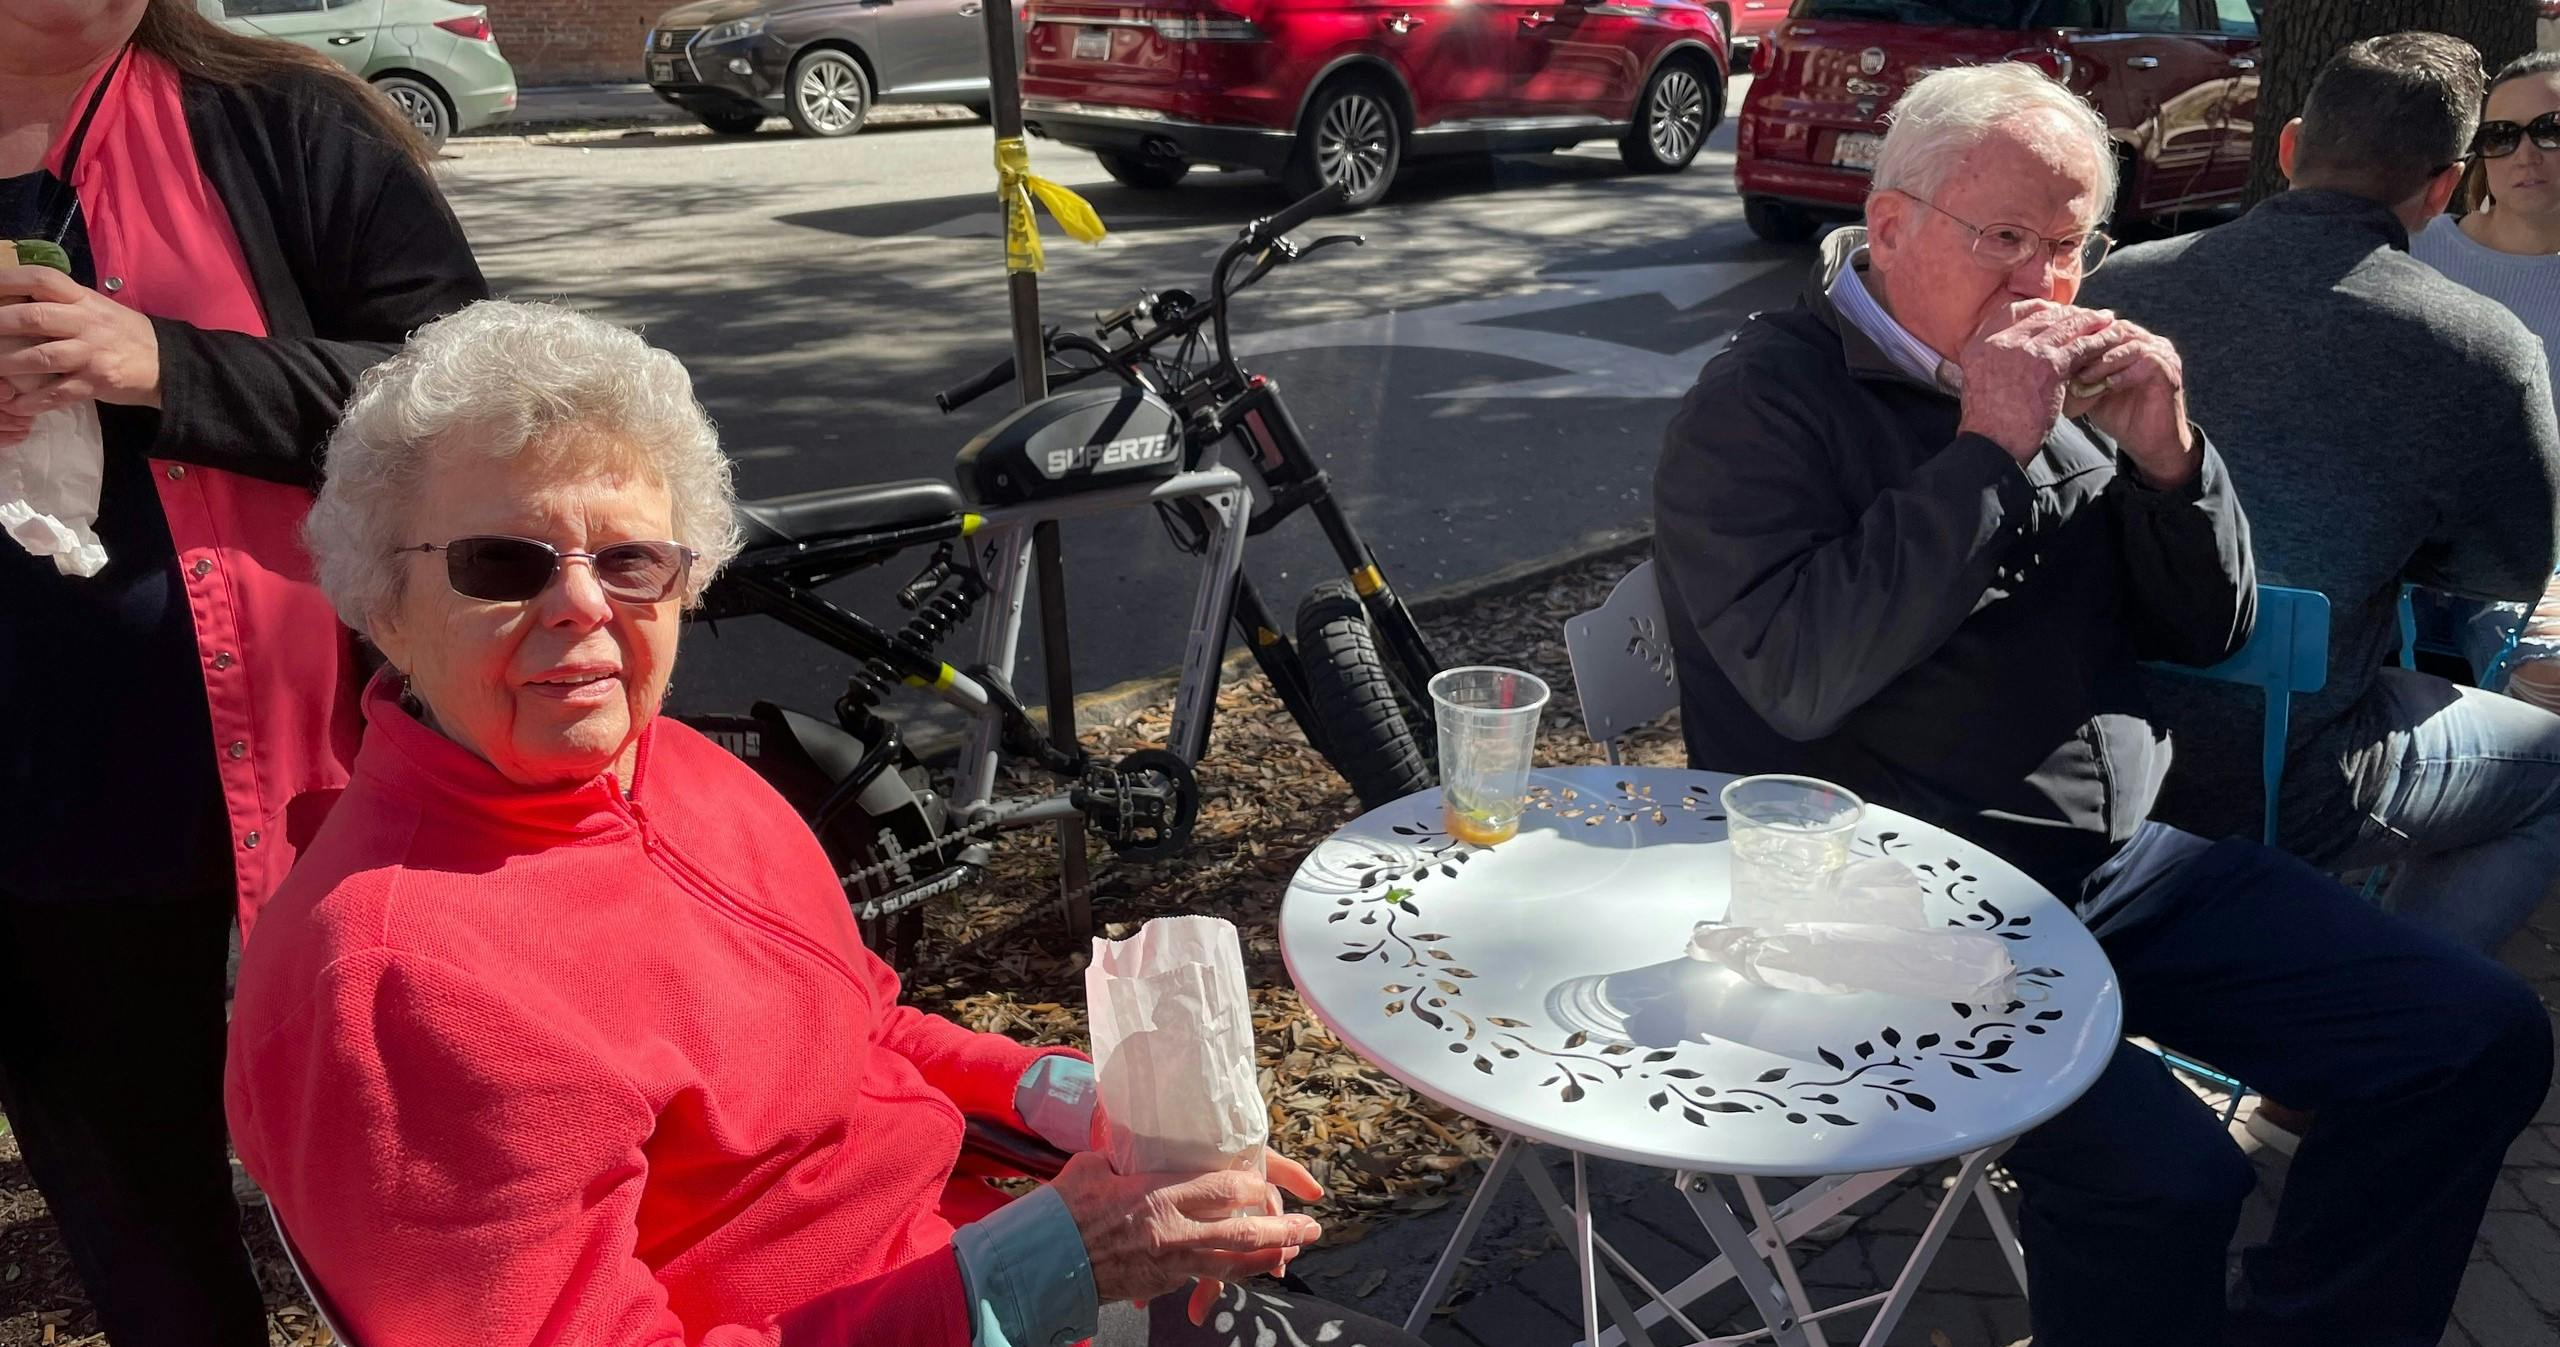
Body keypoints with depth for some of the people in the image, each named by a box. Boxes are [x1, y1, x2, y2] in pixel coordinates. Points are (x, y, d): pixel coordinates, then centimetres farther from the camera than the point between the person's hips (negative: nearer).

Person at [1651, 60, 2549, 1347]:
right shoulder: (1761, 403, -9)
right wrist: (1986, 451, -21)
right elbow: (1802, 679, -24)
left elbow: (2206, 632, 14)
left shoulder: (2069, 384, 11)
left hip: (2130, 869, 8)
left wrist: (2166, 455, -4)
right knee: (2162, 1178, -27)